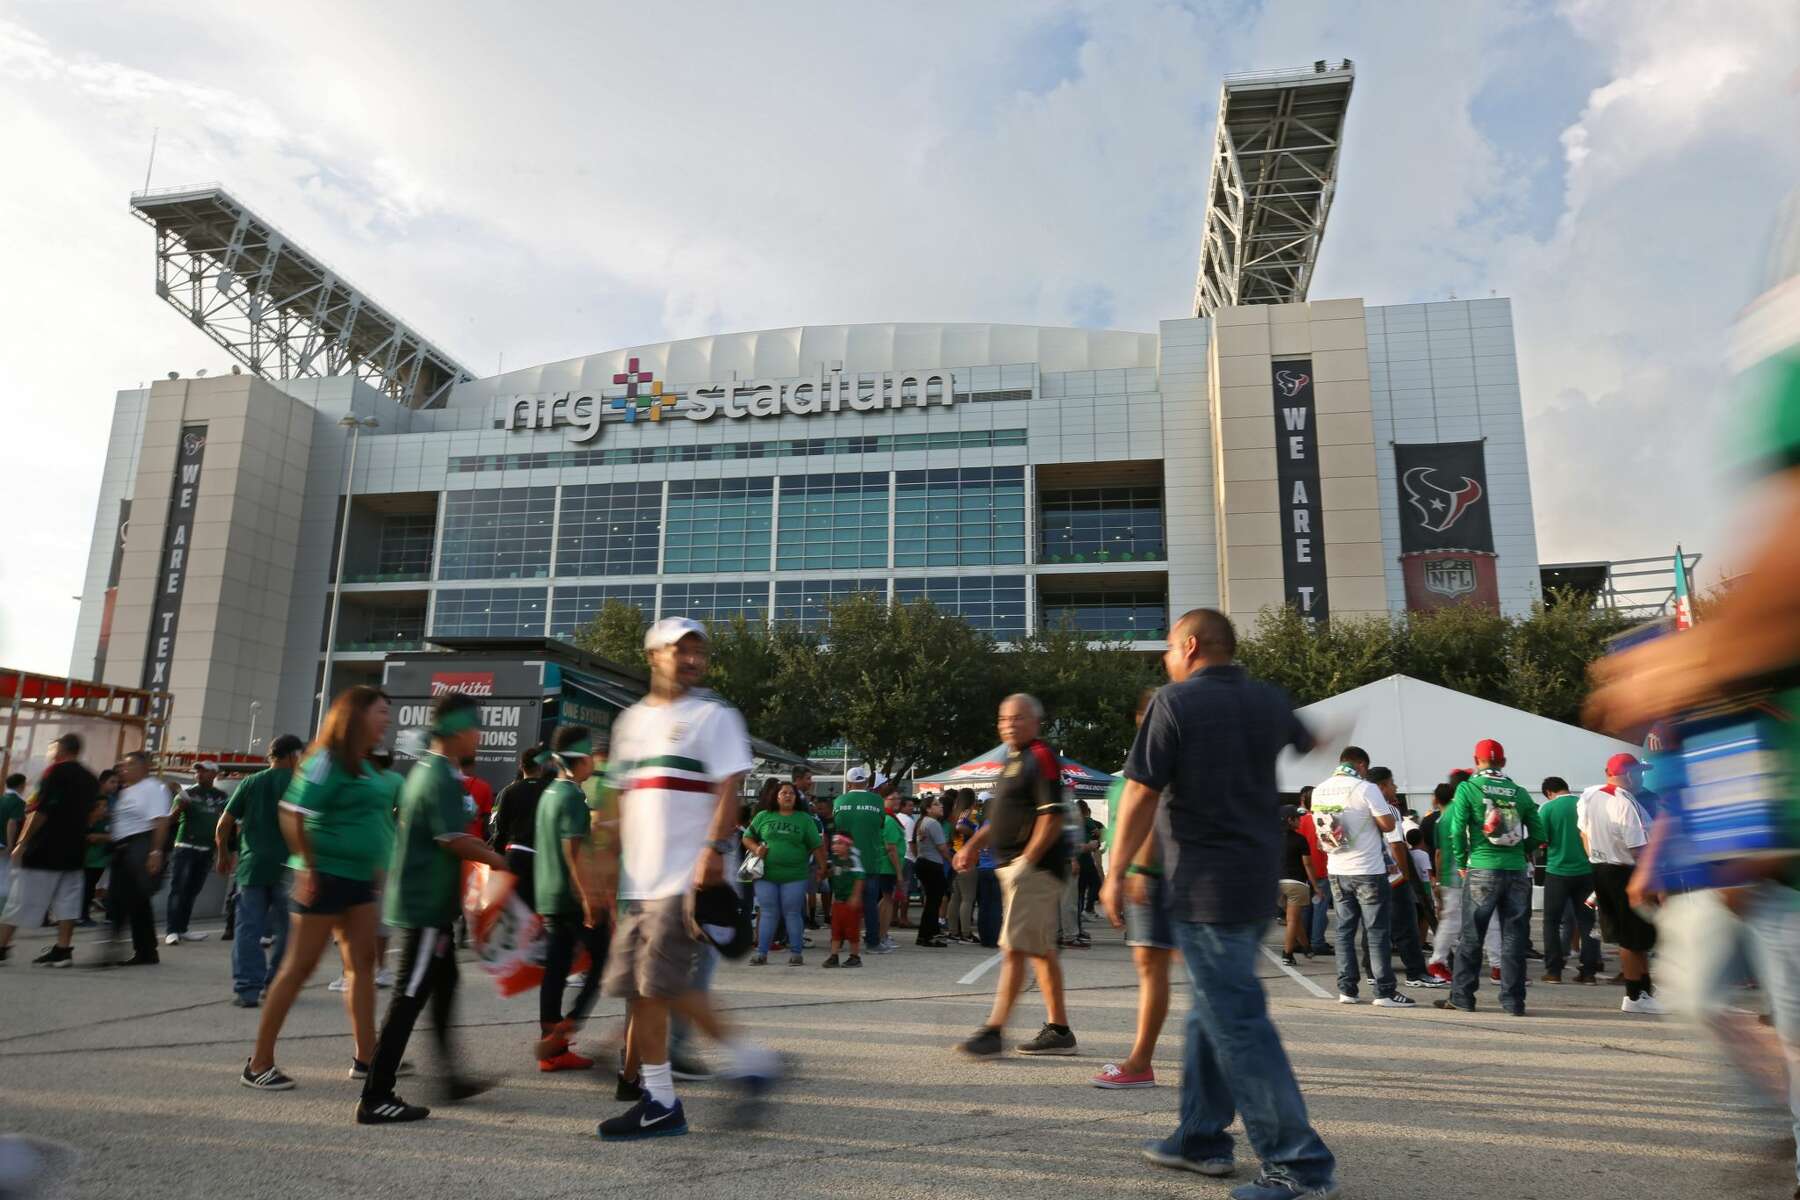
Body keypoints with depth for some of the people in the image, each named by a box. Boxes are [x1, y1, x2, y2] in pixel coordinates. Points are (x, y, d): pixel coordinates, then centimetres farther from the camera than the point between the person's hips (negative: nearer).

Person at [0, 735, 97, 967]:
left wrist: (22, 842, -10)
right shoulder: (91, 779, 12)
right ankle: (63, 950, 1)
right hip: (74, 850, 6)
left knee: (20, 898, 2)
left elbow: (41, 810, -14)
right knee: (67, 899, 5)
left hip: (44, 848, -6)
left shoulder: (56, 770, -8)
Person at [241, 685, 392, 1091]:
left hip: (357, 878, 9)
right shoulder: (327, 761, -13)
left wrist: (375, 867, 21)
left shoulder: (363, 767, 14)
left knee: (363, 962, 8)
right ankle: (258, 1064, 10)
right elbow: (292, 815, -17)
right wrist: (308, 868, -19)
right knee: (299, 966, -1)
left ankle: (366, 1057, 14)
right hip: (325, 876, -9)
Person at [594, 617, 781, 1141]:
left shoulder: (714, 715, -3)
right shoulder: (631, 720, 17)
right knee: (641, 987, 7)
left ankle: (661, 1102, 8)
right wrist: (610, 858, 18)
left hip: (687, 876, -7)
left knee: (654, 984, -8)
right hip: (640, 877, 7)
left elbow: (729, 789, -10)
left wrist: (715, 849, -21)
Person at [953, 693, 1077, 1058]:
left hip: (1036, 868, -10)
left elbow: (1053, 818, -18)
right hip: (1015, 868, 10)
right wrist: (973, 846, 17)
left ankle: (994, 1031, -8)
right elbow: (1002, 819, 27)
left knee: (1015, 948, -10)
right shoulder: (1013, 762, 19)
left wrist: (1026, 861, -21)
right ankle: (1059, 1030, 21)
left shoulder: (1042, 758, -11)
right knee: (1041, 949, 13)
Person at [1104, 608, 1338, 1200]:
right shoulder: (1269, 700, 7)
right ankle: (1200, 1139, 28)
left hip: (1205, 885, -8)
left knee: (1238, 1024, -2)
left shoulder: (1174, 703, -11)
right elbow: (1306, 744, 29)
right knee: (1212, 1011, 18)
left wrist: (1117, 874, -3)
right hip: (1260, 879, 8)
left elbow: (1141, 797, -12)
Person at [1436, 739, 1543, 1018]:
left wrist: (1461, 863, 3)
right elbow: (1538, 833, 4)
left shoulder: (1468, 788, -4)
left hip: (1482, 870, -3)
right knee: (1514, 938, 8)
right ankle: (1513, 1000, 11)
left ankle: (1461, 997, 10)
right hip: (1517, 872, 3)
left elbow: (1457, 829, -9)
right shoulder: (1520, 792, 6)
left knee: (1470, 937, 5)